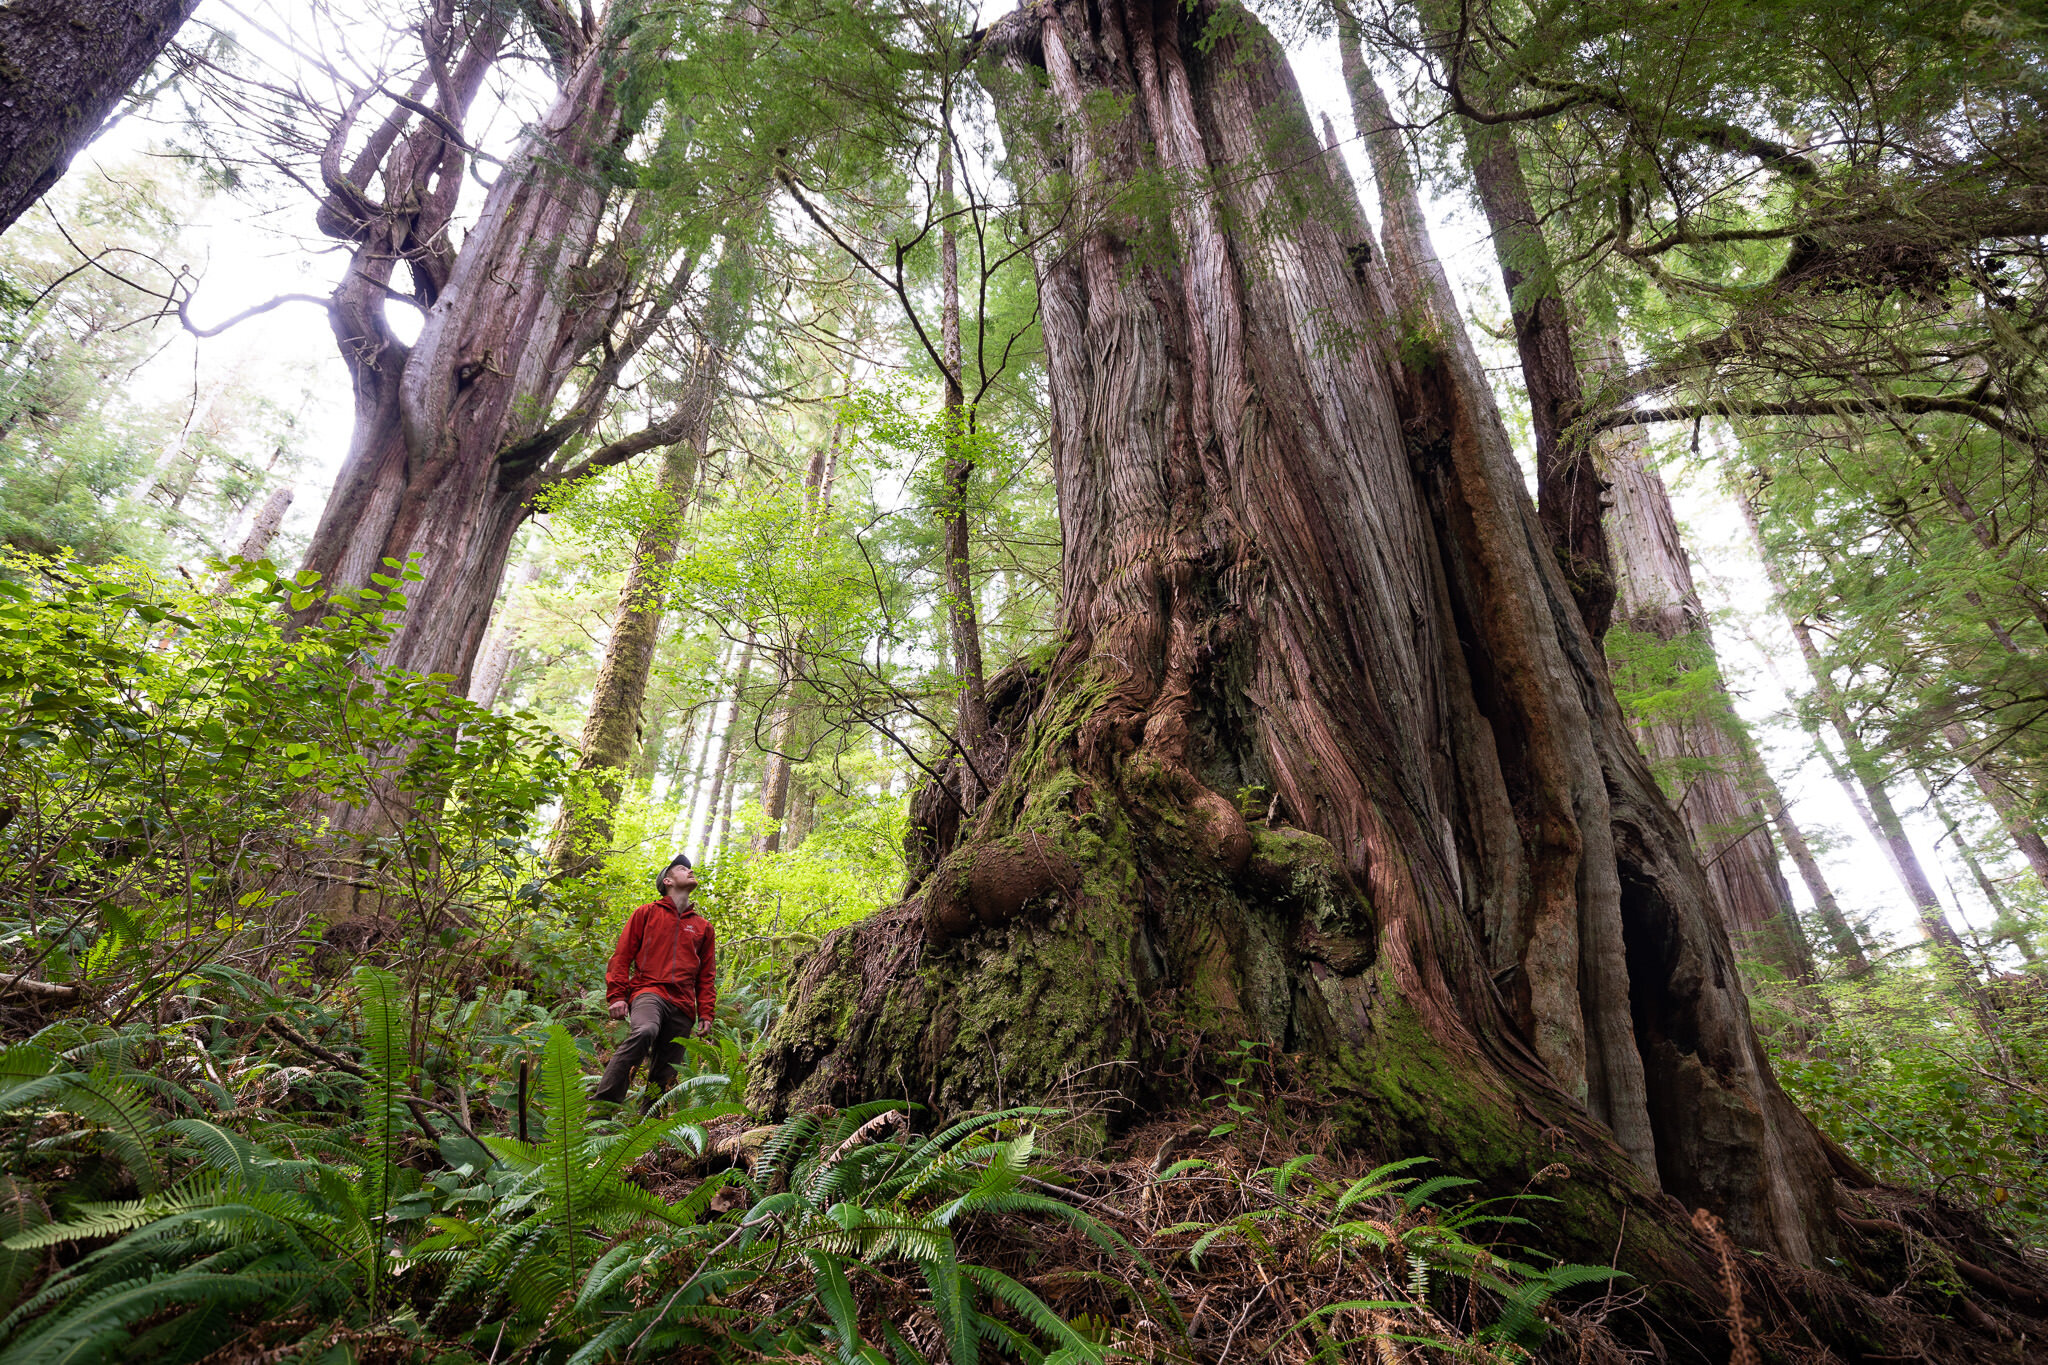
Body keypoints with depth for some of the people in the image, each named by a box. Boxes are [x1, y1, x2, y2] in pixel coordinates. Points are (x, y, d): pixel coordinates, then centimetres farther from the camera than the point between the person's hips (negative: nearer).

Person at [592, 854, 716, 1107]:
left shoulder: (704, 927, 22)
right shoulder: (647, 913, 14)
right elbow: (622, 956, 9)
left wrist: (706, 1014, 11)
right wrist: (616, 996, -3)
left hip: (682, 1005, 4)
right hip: (649, 990, -4)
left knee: (664, 1076, 0)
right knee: (644, 1031, -34)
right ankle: (601, 1107, -32)